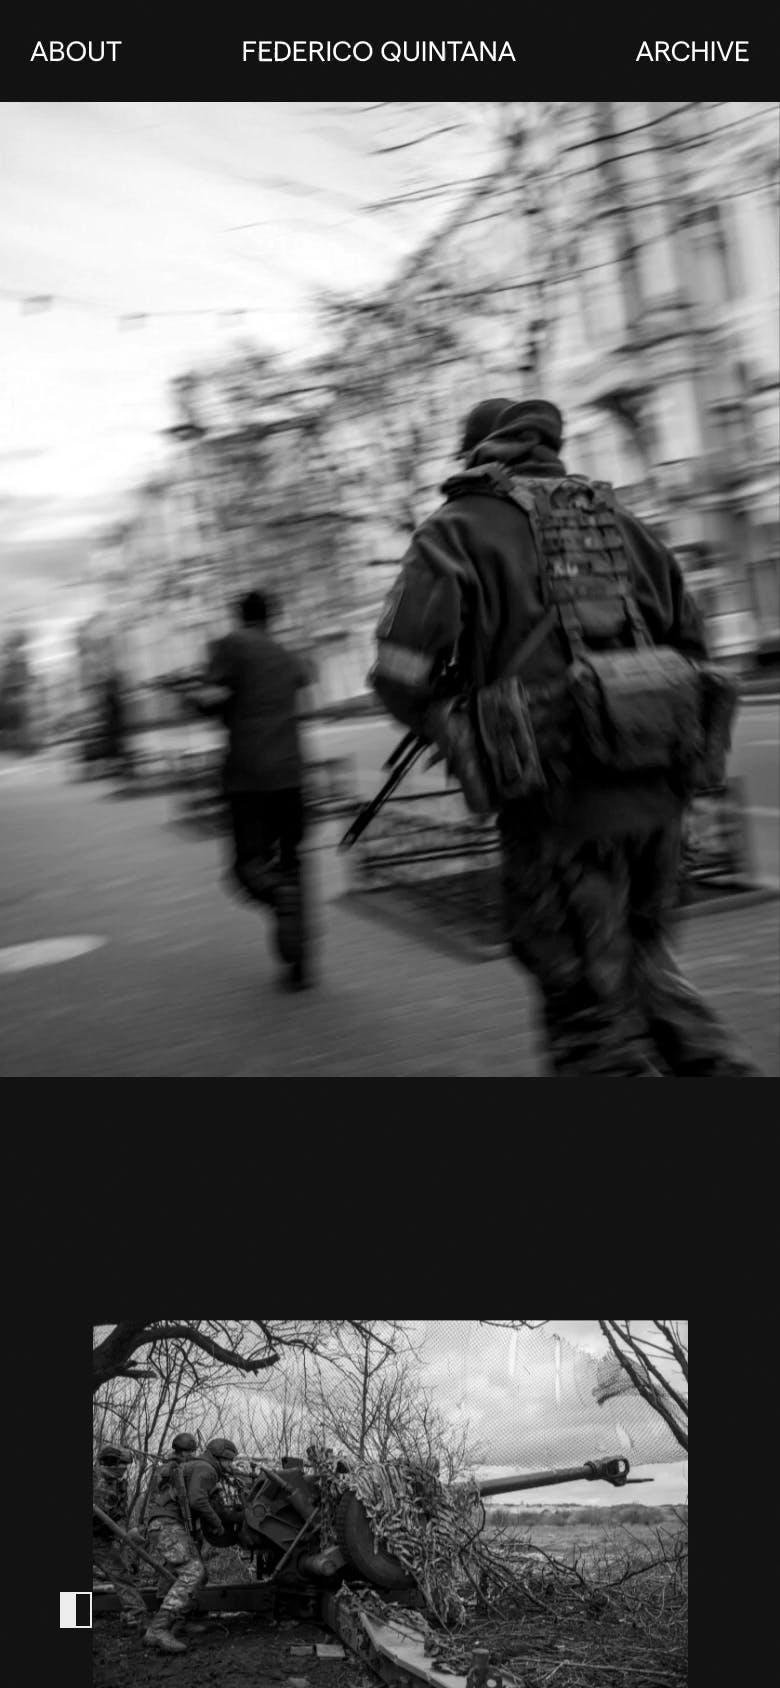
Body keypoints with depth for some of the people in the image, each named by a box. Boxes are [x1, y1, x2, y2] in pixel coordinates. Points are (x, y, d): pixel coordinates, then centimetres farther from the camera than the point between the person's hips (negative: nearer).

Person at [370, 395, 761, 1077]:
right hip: (655, 790, 6)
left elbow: (401, 672, -9)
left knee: (592, 1006, 4)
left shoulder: (458, 529, 2)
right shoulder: (616, 516, 17)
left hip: (558, 798, -5)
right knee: (641, 959, 24)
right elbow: (691, 641, 19)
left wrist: (449, 726, 11)